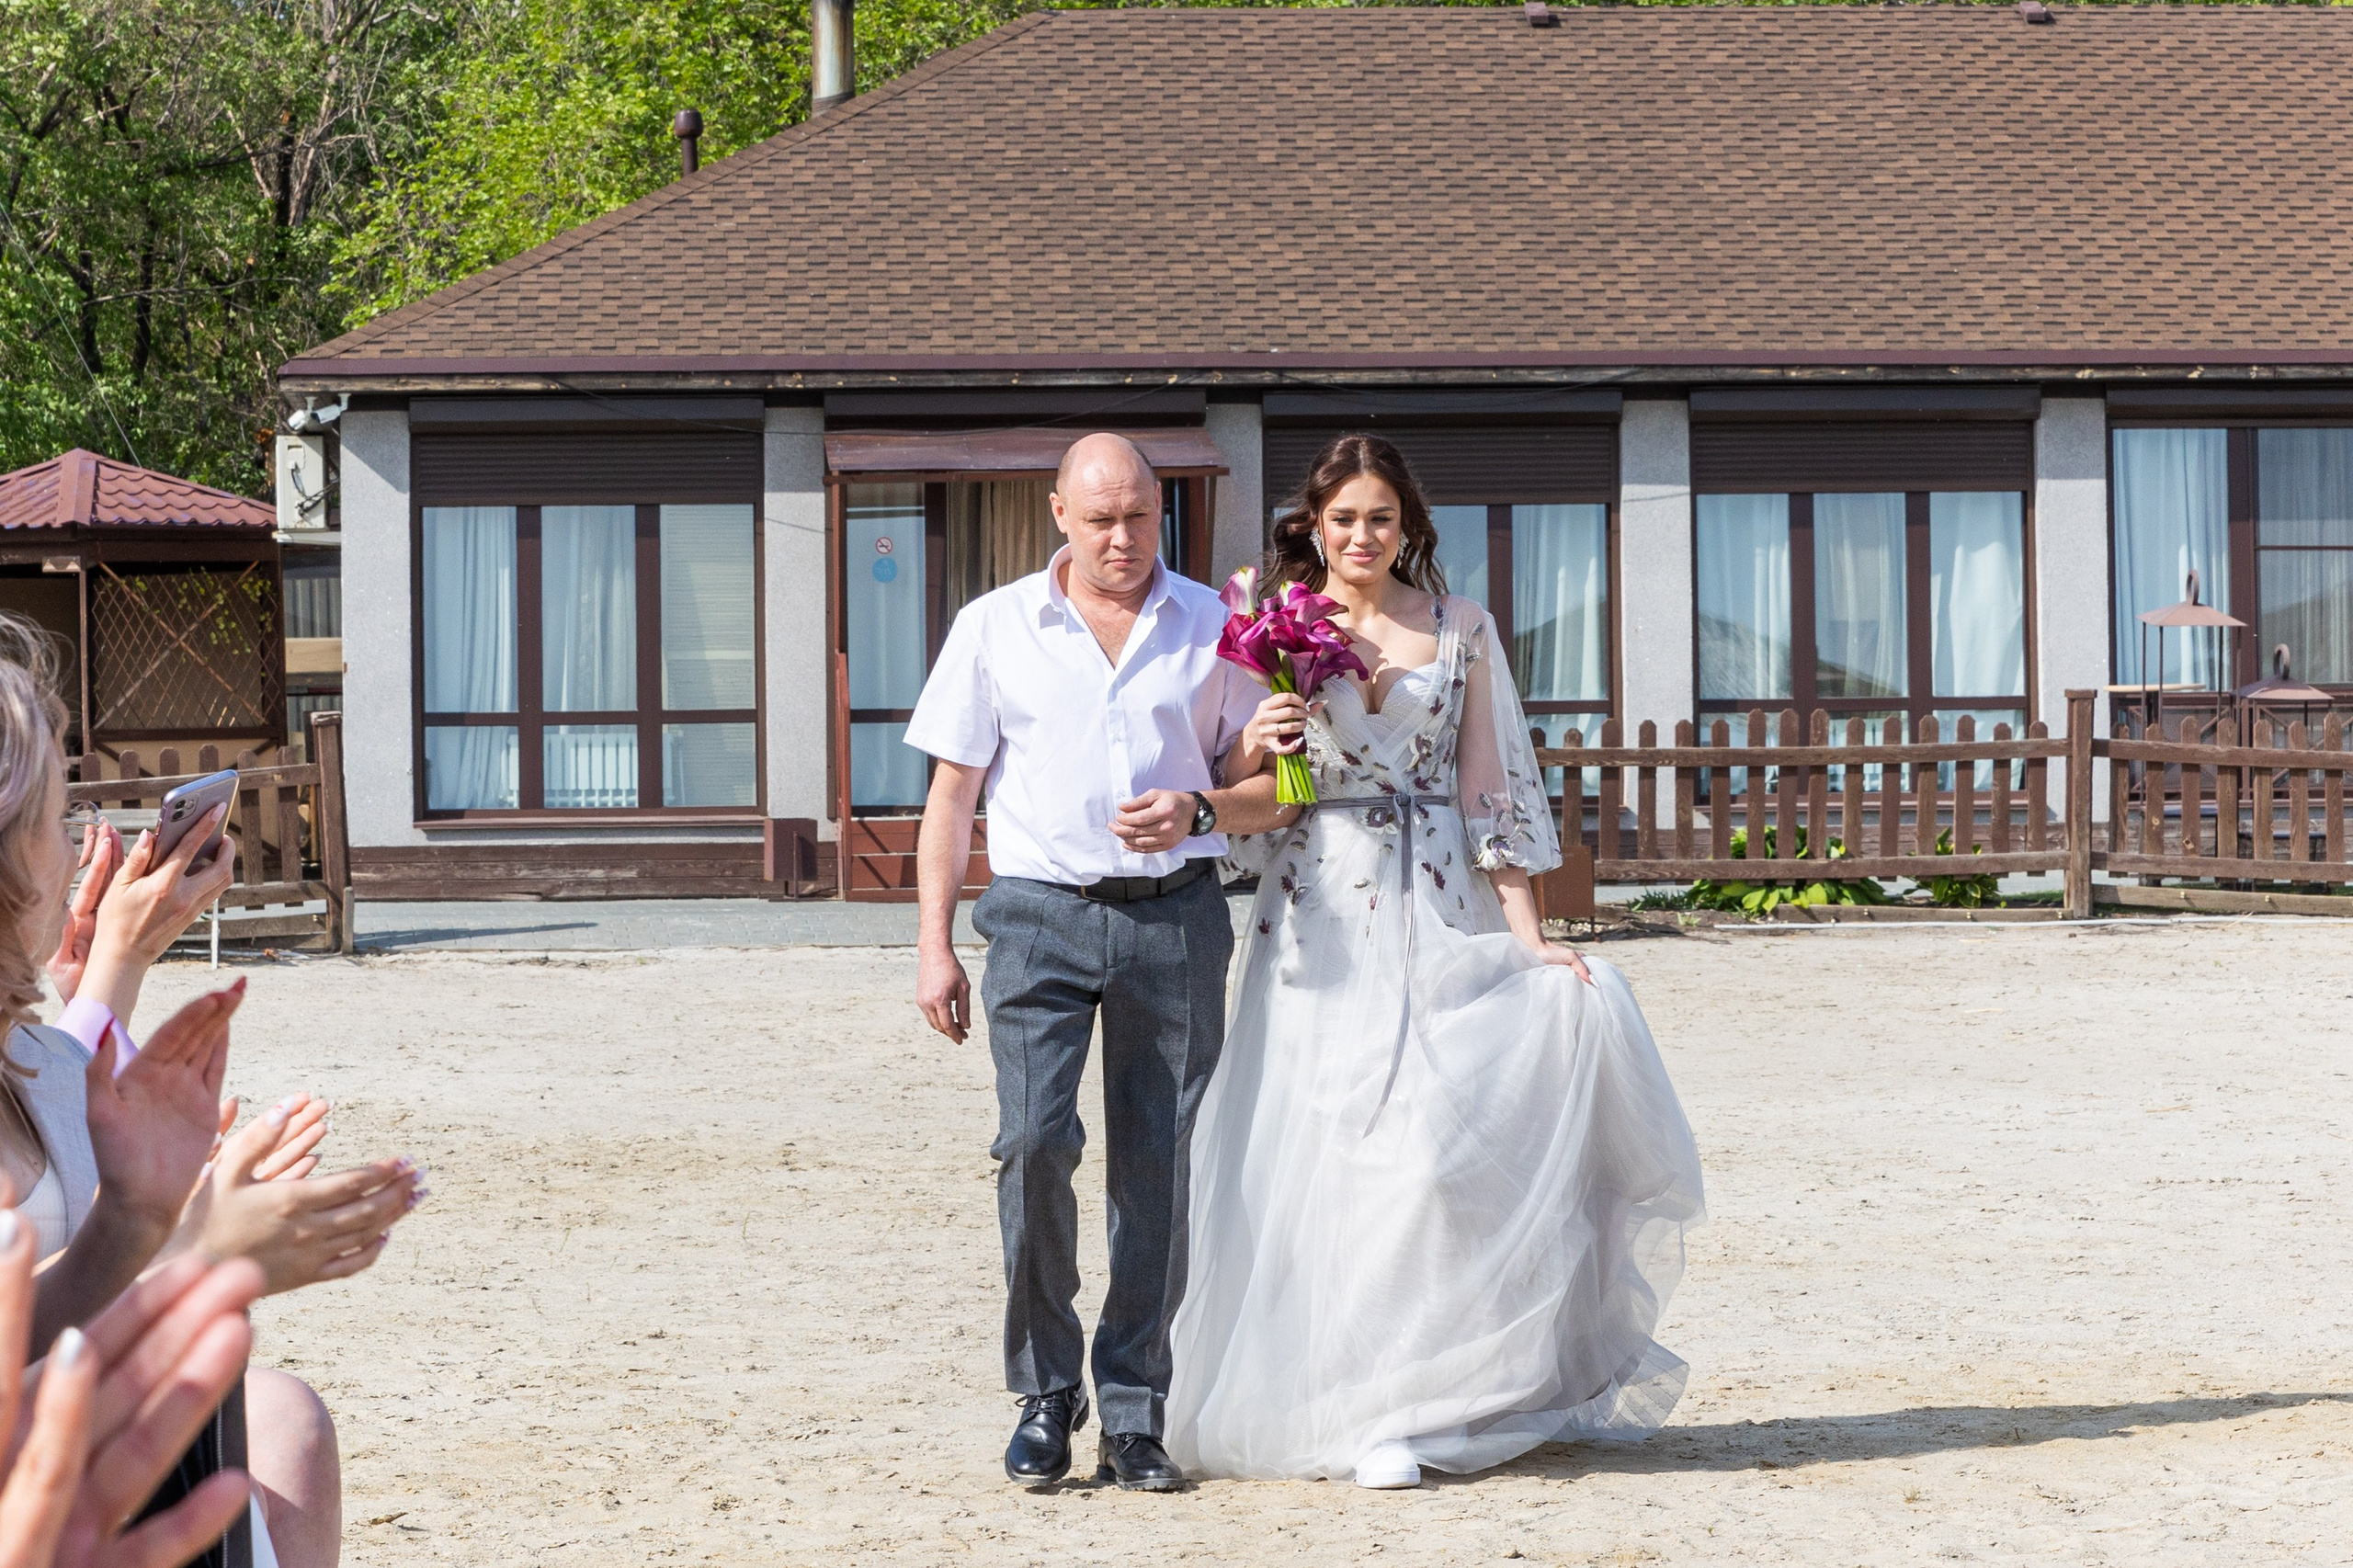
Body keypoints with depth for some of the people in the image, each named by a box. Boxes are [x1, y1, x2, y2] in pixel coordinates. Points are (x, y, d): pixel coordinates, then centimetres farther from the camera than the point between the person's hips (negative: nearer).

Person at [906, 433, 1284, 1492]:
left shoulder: (1214, 630, 9)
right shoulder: (994, 628, 8)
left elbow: (1273, 787, 11)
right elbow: (952, 792, 8)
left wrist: (1199, 810, -10)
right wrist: (935, 945, 1)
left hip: (1175, 918, 1)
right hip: (1041, 915, -1)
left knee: (1156, 1165, 2)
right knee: (1034, 1141, -15)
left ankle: (1133, 1416, 9)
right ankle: (1044, 1392, 0)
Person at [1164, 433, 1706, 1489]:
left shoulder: (1461, 630, 9)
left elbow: (1491, 788, 6)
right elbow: (1231, 796, 8)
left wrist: (1526, 935, -2)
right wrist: (1254, 750, -15)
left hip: (1438, 916, 0)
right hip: (1321, 921, 0)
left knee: (1429, 1144, -7)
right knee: (1327, 1153, -5)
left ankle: (1408, 1403, 5)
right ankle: (1350, 1404, 2)